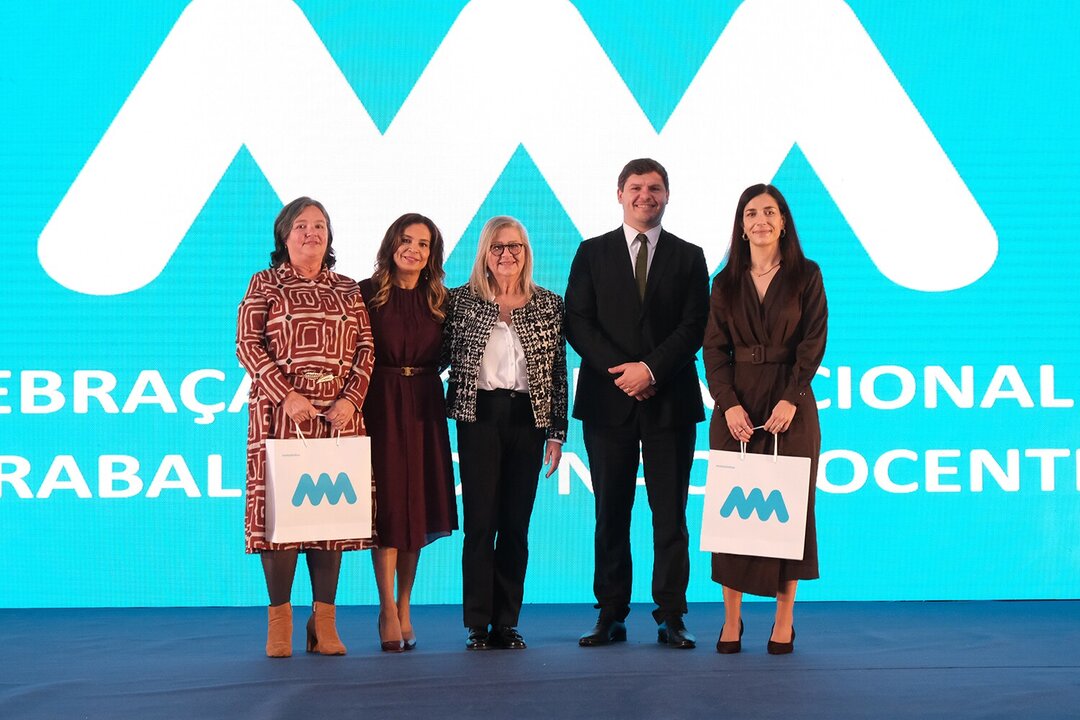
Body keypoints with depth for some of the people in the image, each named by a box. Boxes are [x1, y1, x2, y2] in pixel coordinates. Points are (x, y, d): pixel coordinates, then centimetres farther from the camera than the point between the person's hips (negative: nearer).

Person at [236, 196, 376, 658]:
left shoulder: (348, 290, 16)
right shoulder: (265, 284, 7)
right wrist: (287, 396, -14)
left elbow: (366, 347, 10)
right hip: (281, 412, -3)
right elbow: (248, 344, -3)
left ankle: (324, 622, 6)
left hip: (339, 414, 3)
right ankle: (280, 622, 0)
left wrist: (352, 397, -7)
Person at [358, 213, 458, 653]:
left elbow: (442, 357, 14)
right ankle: (388, 613, -1)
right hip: (380, 406, -4)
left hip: (423, 409, 4)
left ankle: (404, 608, 15)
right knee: (388, 505, -5)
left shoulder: (440, 300, 9)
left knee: (418, 505, 6)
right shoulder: (367, 293, -2)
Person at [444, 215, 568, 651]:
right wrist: (454, 413, -4)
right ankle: (478, 624, 2)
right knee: (480, 521, -3)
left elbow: (559, 373, 7)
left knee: (516, 524, 4)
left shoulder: (549, 305, 7)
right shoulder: (463, 300, 4)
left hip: (527, 419, 2)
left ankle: (507, 622, 11)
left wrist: (557, 432, 3)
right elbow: (450, 359, 5)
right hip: (479, 417, -1)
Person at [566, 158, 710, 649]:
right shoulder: (592, 254, 9)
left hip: (670, 401, 0)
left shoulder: (688, 257, 9)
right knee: (611, 513, 3)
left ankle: (671, 618, 3)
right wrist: (621, 370, -11)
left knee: (670, 513, 0)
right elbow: (577, 322, 1)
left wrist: (651, 369, -12)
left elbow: (694, 327, 0)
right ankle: (611, 616, 8)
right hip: (608, 400, 0)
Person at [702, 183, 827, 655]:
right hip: (736, 407, 2)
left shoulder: (805, 276, 3)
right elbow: (714, 349, 3)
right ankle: (731, 618, 4)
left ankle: (785, 620, 5)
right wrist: (729, 404, -11)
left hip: (790, 407, -2)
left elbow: (813, 342, -4)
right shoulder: (726, 283, 9)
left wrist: (790, 400, -15)